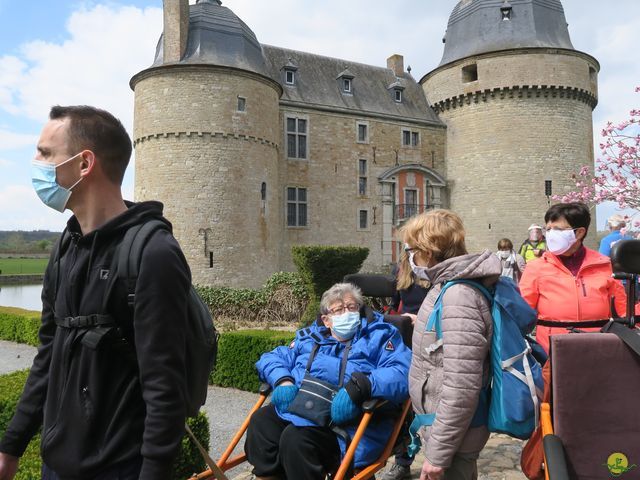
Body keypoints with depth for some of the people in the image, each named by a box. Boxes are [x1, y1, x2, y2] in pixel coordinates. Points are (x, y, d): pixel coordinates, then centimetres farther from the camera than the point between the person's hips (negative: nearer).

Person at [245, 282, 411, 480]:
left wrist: (361, 386, -25)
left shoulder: (380, 336, 9)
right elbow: (272, 358, 23)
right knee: (260, 421, -20)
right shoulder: (310, 337, 24)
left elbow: (401, 374, -8)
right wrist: (283, 380, 0)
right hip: (296, 407, 5)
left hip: (342, 421, -5)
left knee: (296, 438, -29)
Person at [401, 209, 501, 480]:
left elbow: (461, 389, -28)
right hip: (441, 425, 9)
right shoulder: (449, 286, 5)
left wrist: (438, 453, -23)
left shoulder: (458, 298, -26)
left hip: (452, 437, -9)